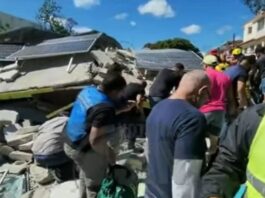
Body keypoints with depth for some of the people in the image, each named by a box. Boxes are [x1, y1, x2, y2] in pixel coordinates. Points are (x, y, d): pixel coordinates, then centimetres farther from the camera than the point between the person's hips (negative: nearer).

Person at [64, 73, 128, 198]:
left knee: (86, 176, 32)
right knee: (95, 186, 15)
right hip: (85, 151, -9)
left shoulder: (89, 90, -3)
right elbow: (95, 141, -31)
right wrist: (108, 154, -13)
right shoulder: (105, 108, -31)